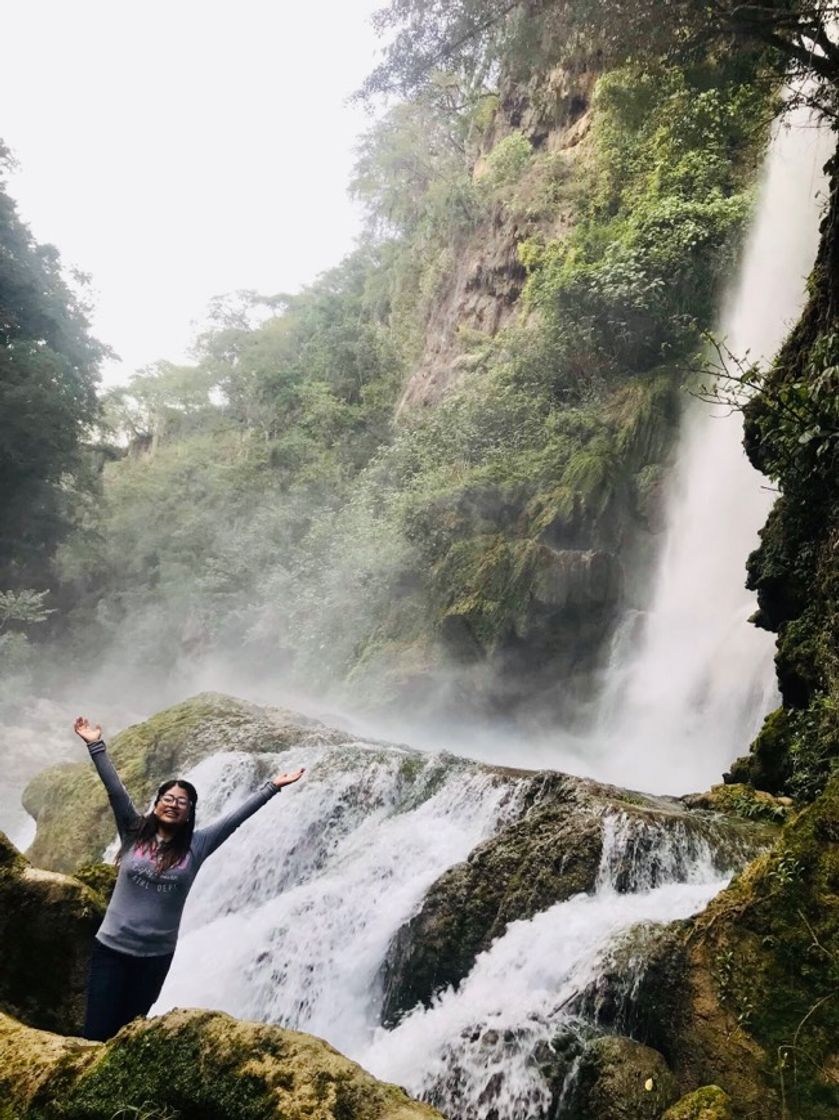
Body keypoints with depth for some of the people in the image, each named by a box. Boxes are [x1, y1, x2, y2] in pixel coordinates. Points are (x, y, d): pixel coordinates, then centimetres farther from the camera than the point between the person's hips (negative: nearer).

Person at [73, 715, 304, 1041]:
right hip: (111, 948, -1)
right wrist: (96, 745, -13)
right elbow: (115, 790, -8)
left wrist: (272, 787, -4)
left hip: (156, 956, 1)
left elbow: (236, 816, -3)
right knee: (96, 1030, 0)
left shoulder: (196, 845, -2)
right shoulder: (134, 833, -2)